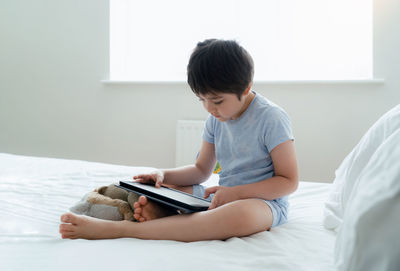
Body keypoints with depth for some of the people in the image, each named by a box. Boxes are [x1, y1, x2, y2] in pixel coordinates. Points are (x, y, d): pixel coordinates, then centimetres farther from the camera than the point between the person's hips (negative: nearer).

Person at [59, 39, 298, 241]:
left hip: (265, 200, -8)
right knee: (153, 187, 3)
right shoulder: (216, 119, 7)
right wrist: (164, 175, -2)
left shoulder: (271, 118, -13)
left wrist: (236, 192, -22)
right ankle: (155, 213, -37)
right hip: (224, 196, 8)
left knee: (240, 214, -45)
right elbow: (202, 170, 17)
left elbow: (289, 181, -13)